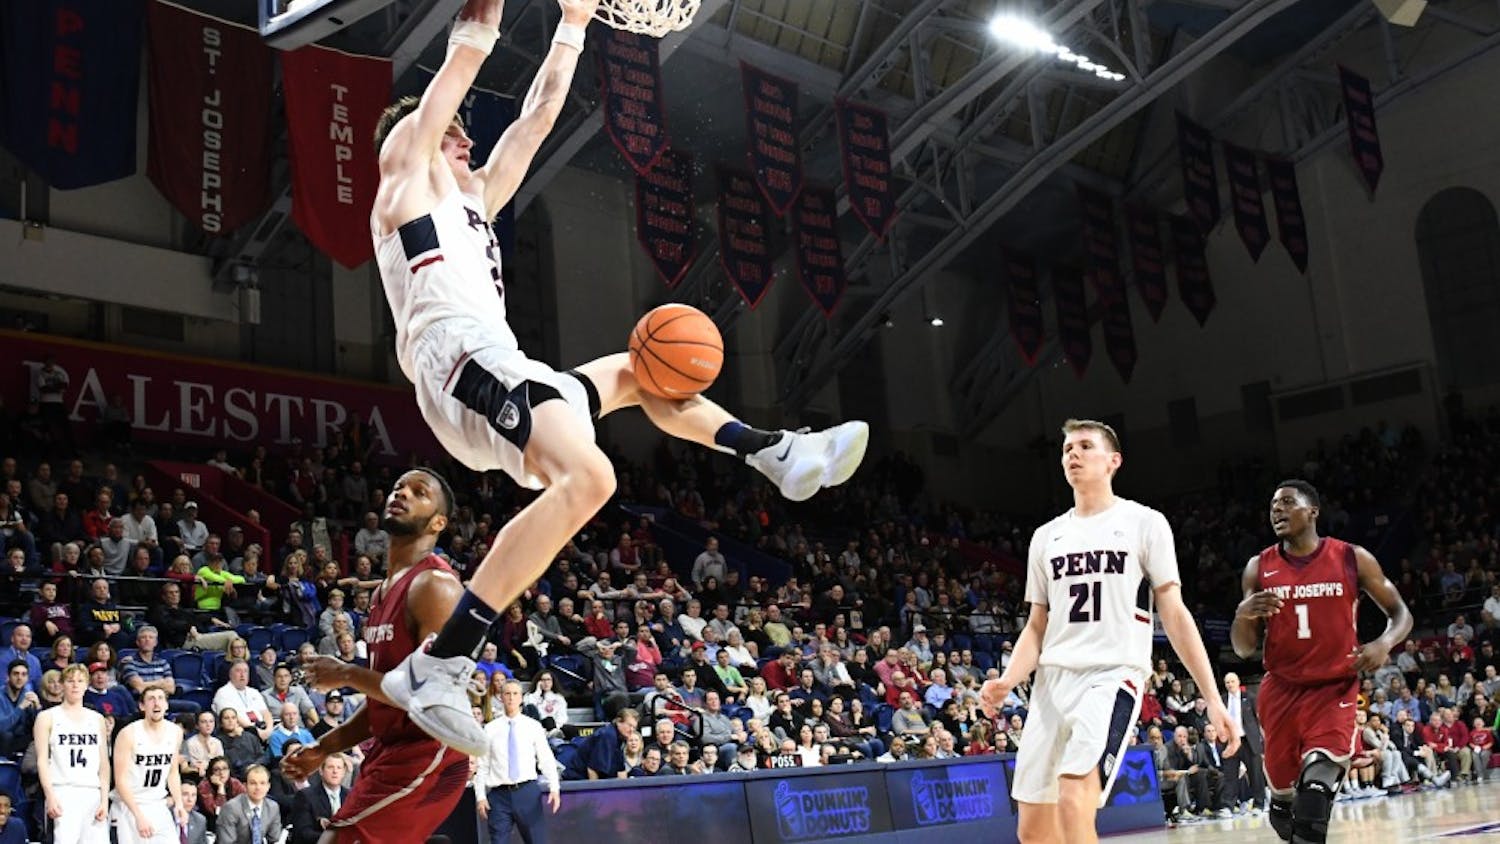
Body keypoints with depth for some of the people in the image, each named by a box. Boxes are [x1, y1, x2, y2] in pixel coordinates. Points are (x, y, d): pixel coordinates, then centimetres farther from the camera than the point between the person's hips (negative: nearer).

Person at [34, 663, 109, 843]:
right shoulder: (47, 717, 7)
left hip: (93, 793, 3)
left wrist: (104, 799, 4)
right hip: (63, 793, -3)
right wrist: (50, 797, -11)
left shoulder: (97, 719, 16)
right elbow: (42, 760, 0)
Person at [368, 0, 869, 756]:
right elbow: (456, 71, 4)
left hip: (497, 372, 10)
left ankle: (778, 454, 30)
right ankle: (438, 666, -38)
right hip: (463, 362, -10)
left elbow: (537, 117, 33)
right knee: (587, 476, -34)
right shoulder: (407, 172, 11)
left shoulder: (473, 199, 31)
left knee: (634, 373, 30)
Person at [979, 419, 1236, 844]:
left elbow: (1174, 614, 1)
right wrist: (1006, 681, -1)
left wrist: (1212, 697, -5)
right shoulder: (1046, 536, 16)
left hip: (1113, 675, -6)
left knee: (1074, 803, -26)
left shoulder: (1144, 523, 2)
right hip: (1052, 680, 6)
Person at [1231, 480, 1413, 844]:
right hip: (1281, 689, 3)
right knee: (1282, 799, 9)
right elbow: (1244, 649, 3)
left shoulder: (1352, 558, -3)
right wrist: (1243, 615, -20)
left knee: (1315, 788, -25)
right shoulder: (1259, 567, 1)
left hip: (1334, 686, -3)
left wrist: (1384, 643, -16)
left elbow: (1400, 613, 6)